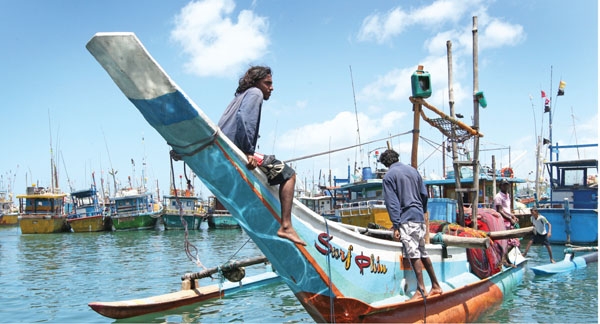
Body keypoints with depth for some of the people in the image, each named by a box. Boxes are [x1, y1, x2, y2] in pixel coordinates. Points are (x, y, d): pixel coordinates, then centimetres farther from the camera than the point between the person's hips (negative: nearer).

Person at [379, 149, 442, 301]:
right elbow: (424, 194, 16)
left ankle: (421, 290, -7)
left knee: (413, 254, -7)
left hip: (406, 219, -7)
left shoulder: (389, 176, -5)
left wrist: (396, 225, -11)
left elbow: (392, 202, -10)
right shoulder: (413, 170, 14)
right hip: (419, 217, 7)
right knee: (422, 252, 15)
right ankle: (436, 286, 21)